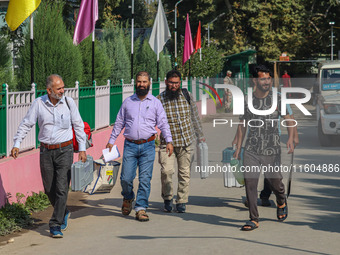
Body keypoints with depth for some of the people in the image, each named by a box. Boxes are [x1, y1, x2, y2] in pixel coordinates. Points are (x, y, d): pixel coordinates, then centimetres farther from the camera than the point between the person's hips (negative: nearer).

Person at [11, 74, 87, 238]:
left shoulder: (69, 103, -3)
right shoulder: (38, 103, -3)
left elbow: (78, 125, 4)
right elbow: (26, 124, 3)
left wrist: (82, 148, 2)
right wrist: (16, 144, -4)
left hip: (64, 150, -2)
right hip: (46, 151, 2)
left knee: (61, 188, -9)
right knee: (49, 189, 8)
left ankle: (55, 226, -4)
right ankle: (64, 213, 35)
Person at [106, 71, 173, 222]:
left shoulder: (155, 103, 7)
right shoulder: (127, 102, 10)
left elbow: (163, 123, 6)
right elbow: (119, 123, 16)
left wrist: (169, 141, -5)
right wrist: (111, 141, 13)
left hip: (147, 146, -1)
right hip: (130, 145, 1)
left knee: (145, 179, -4)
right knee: (126, 178, -3)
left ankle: (141, 209, 2)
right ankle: (127, 198, 26)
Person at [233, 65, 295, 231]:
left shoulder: (277, 100, 1)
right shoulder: (247, 100, 5)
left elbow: (288, 120, 2)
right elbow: (243, 125, 13)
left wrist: (290, 138, -15)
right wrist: (238, 147, 10)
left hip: (272, 150, -1)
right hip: (251, 150, 1)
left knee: (274, 180, 4)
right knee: (250, 182, -7)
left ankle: (281, 202, 40)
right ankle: (253, 220, 1)